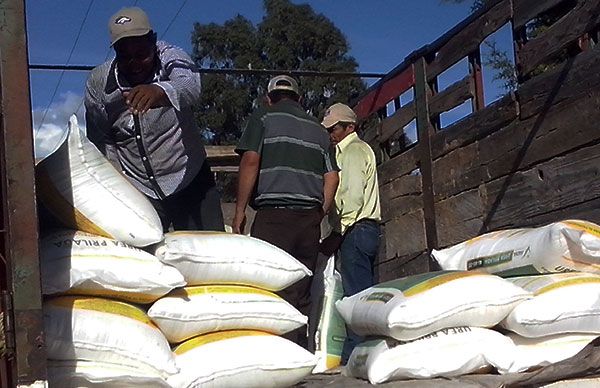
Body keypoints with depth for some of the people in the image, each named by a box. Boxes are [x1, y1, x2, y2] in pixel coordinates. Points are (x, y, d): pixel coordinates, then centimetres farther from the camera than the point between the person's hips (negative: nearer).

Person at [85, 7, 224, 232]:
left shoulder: (171, 59, -14)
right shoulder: (98, 83, -7)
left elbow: (190, 86, -38)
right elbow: (101, 143, 1)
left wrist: (160, 91, -59)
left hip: (189, 182, -1)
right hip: (137, 192, 1)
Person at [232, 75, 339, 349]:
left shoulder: (263, 117, 8)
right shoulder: (318, 129, 22)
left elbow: (250, 161, -4)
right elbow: (332, 177, 14)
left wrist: (240, 210, -2)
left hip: (273, 213, -5)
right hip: (310, 217, 5)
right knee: (302, 293, 5)